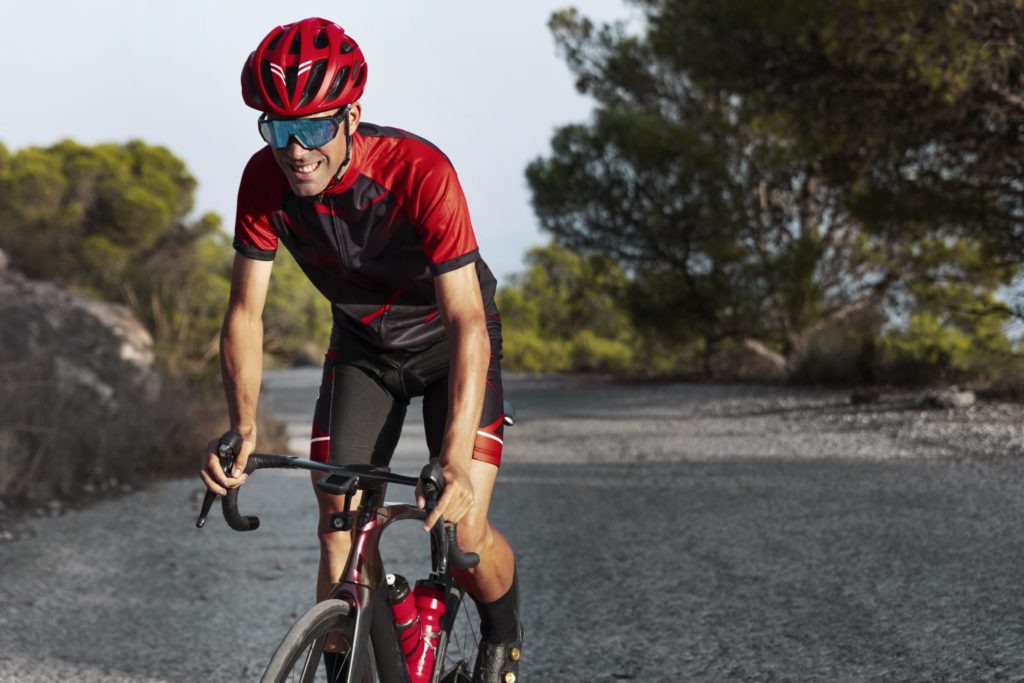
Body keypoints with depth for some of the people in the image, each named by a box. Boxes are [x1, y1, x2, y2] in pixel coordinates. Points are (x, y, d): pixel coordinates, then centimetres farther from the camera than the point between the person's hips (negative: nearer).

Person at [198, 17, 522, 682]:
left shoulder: (420, 171, -36)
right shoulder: (264, 180, -23)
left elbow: (467, 323, -38)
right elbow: (246, 312, -15)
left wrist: (456, 461, -48)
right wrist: (243, 430, -30)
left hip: (448, 344, -3)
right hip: (363, 346, 4)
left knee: (464, 533, -15)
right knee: (338, 534, -7)